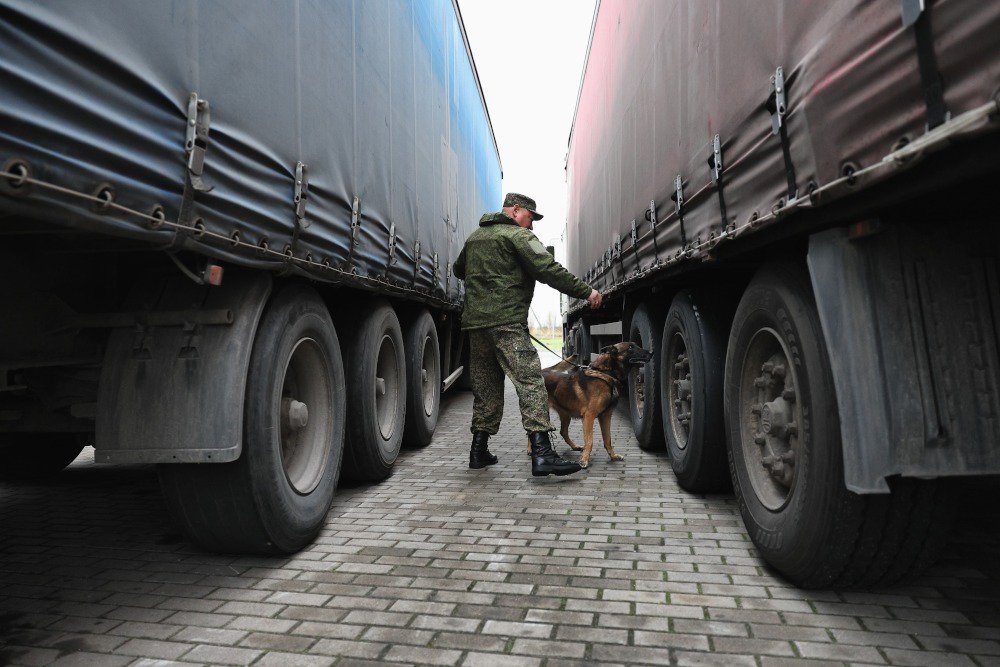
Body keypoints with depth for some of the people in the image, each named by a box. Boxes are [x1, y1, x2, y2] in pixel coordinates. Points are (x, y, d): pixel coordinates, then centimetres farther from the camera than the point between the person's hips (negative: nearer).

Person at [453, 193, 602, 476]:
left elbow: (459, 270, 37)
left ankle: (479, 451, 19)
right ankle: (542, 454, -23)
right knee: (530, 381, -13)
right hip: (506, 320, -8)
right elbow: (549, 270, -12)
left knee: (485, 386, 14)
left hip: (474, 320, 8)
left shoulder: (475, 236, 22)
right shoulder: (518, 235, -1)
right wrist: (586, 291, -9)